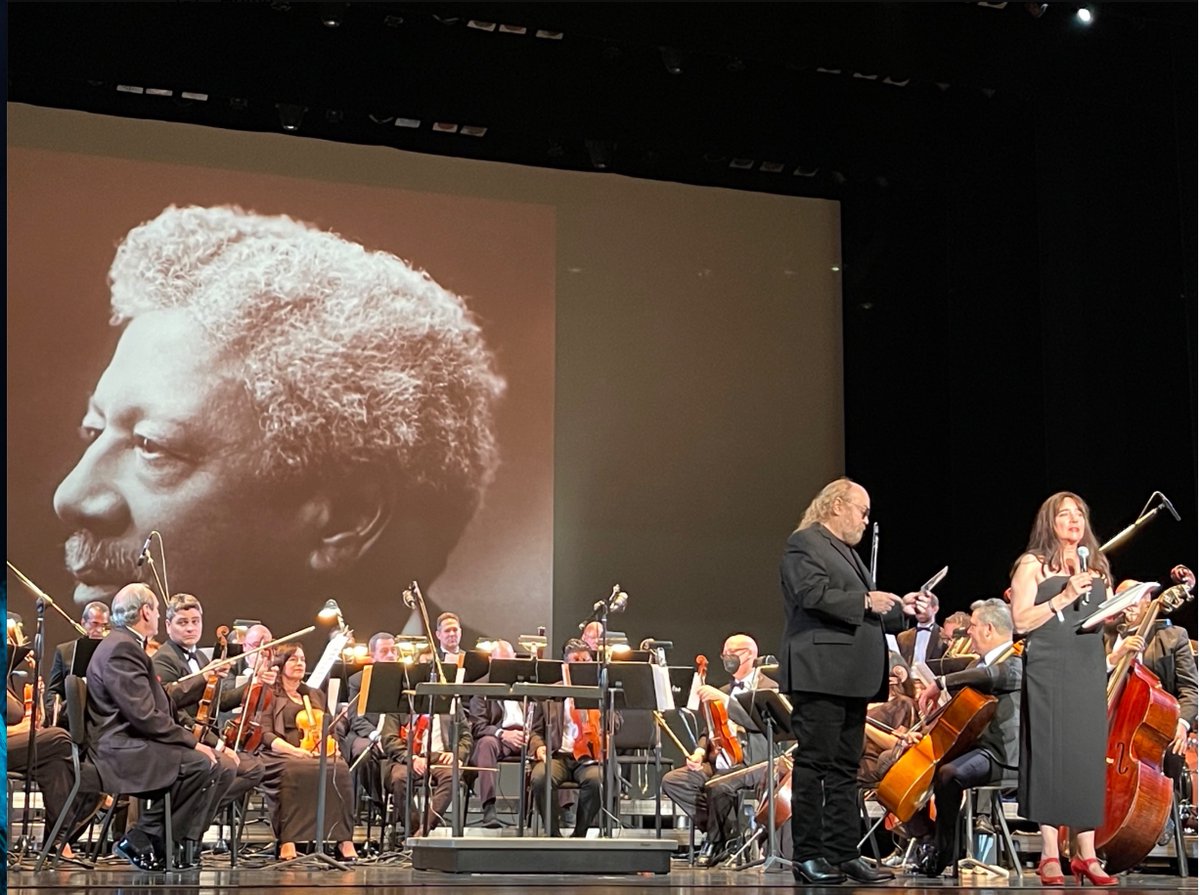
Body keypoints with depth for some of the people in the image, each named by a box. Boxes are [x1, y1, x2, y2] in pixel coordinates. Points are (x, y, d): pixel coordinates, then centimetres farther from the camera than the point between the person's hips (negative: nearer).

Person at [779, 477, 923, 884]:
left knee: (845, 769, 10)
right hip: (819, 673, -10)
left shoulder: (848, 552, 25)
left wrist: (900, 608, 16)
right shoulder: (805, 543, -4)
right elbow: (813, 593, -20)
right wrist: (866, 601, -15)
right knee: (814, 764, -7)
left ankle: (843, 853, 13)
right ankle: (806, 857, -5)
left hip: (852, 678, 10)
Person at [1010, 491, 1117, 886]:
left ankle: (1086, 854, 5)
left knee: (1088, 756, 1)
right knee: (1050, 754, -4)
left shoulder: (1096, 567, 18)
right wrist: (1063, 597, -14)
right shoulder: (1033, 565, 4)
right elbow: (1021, 620, -6)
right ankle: (1050, 854, 1)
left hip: (1089, 673, 4)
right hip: (1048, 672, -4)